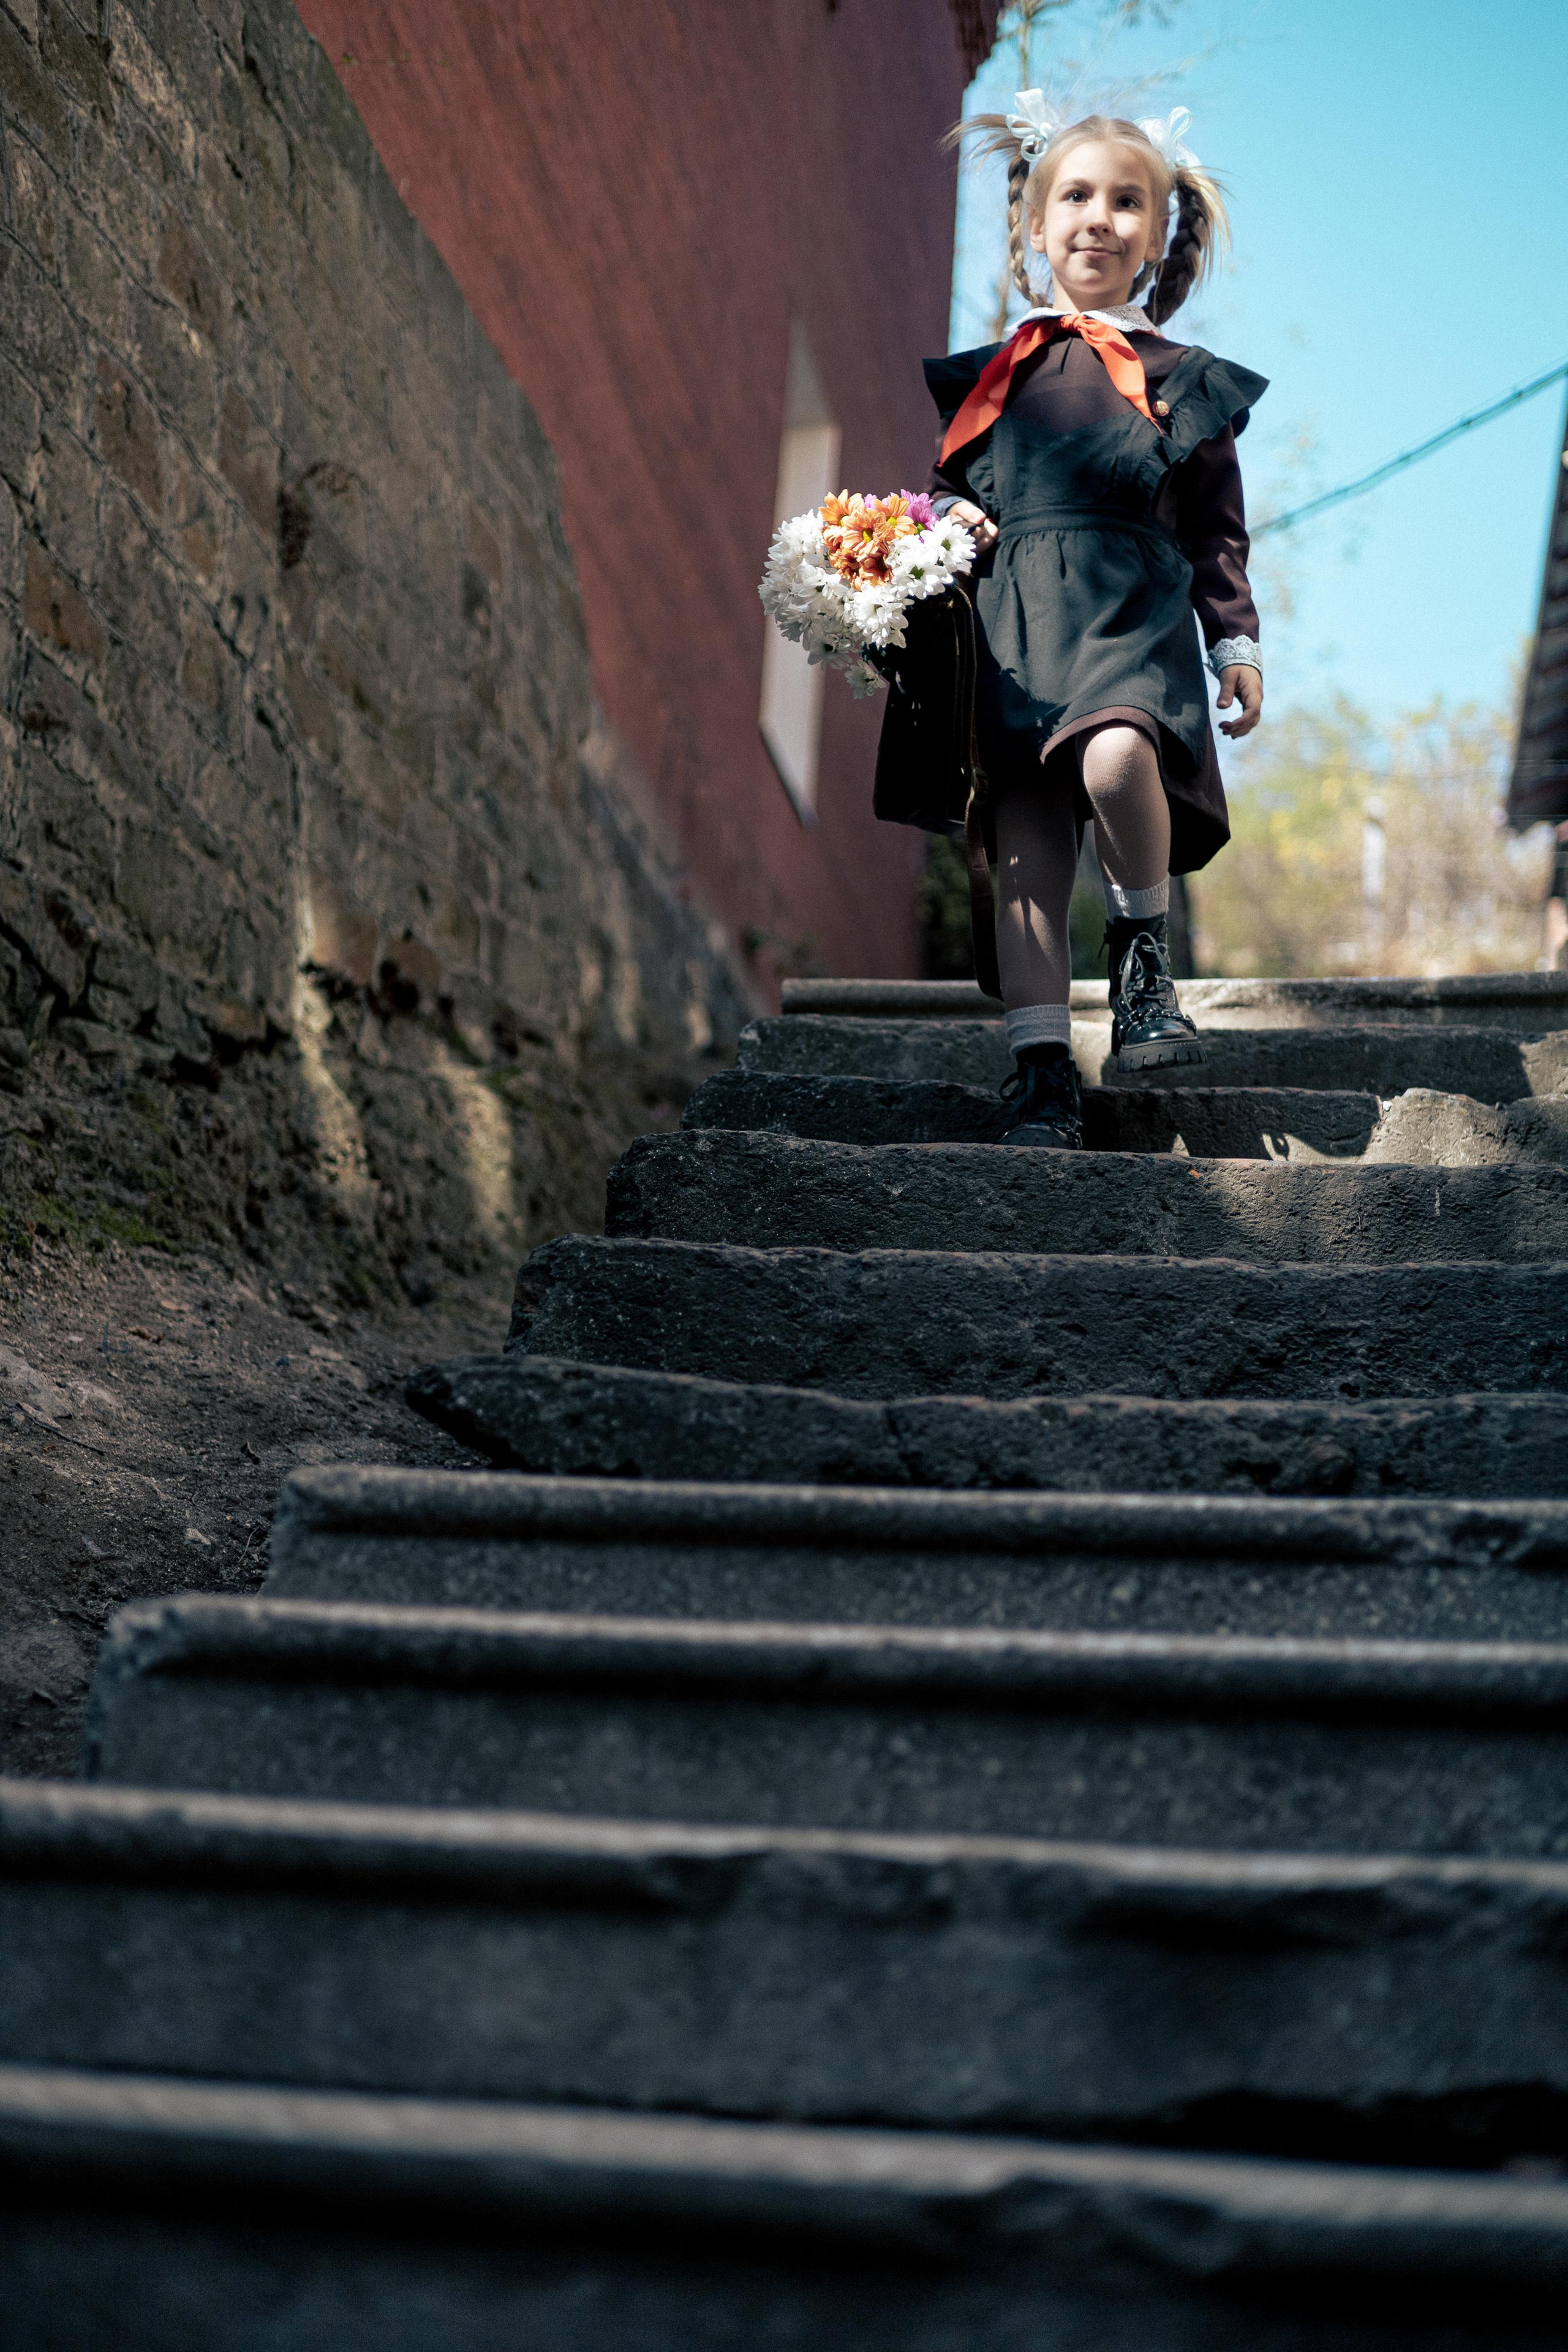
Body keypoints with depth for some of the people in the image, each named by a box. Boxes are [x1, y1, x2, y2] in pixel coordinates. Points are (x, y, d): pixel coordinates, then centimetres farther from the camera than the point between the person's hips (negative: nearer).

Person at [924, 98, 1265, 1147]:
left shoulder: (1181, 379, 13)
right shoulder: (992, 375, 17)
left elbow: (1219, 529, 13)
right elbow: (950, 486, 24)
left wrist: (1238, 642, 5)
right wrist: (944, 520, 2)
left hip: (1135, 620, -2)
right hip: (1012, 627, 2)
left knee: (1116, 759, -33)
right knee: (1026, 840, -6)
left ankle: (1144, 944, -5)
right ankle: (1043, 1072, -2)